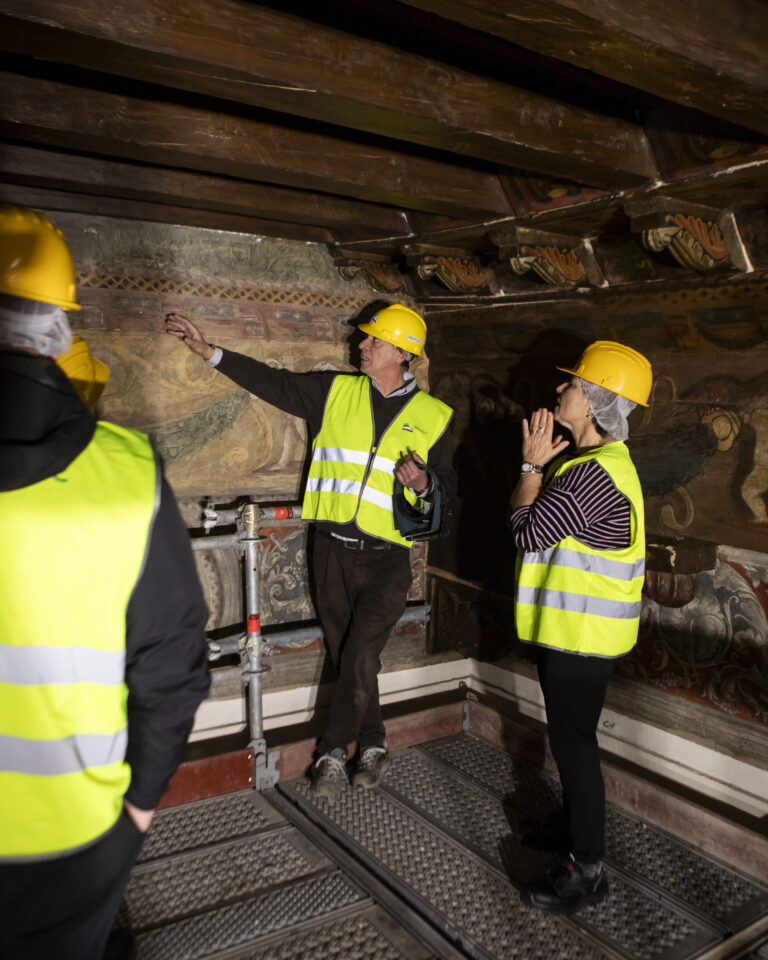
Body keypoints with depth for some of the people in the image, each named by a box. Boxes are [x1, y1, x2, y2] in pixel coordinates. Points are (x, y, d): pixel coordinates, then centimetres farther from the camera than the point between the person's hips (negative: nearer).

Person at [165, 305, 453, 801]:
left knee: (359, 658, -10)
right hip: (333, 550, 3)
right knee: (348, 657, 10)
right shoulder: (336, 391, 5)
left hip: (386, 559, -2)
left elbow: (446, 487, 9)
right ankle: (372, 747, 28)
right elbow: (272, 382, 7)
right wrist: (209, 350, 3)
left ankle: (333, 751, 11)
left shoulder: (433, 416, 2)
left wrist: (422, 484, -13)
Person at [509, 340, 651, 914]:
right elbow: (540, 520, 13)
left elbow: (528, 532, -23)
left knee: (574, 742, 1)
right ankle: (575, 823, 43)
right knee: (569, 735, 24)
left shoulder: (593, 474, -27)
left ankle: (588, 871, 17)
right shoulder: (598, 461, 10)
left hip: (583, 632, -11)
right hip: (570, 624, 11)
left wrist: (532, 465, -14)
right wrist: (540, 466, 1)